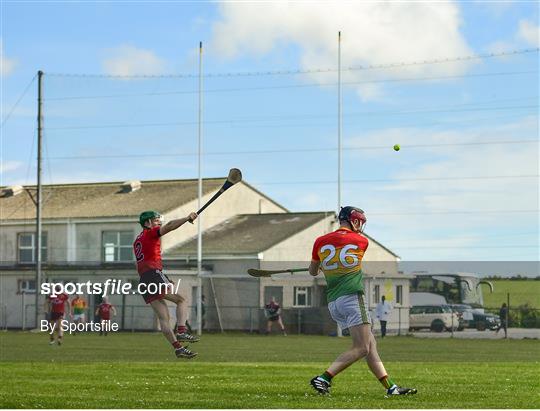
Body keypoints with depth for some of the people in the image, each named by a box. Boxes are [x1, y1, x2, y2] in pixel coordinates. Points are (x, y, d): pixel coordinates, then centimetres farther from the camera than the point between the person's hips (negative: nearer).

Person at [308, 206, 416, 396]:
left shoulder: (321, 242, 12)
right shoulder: (361, 241, 3)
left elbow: (313, 271, 24)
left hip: (333, 303, 6)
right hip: (352, 297, -6)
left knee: (370, 344, 8)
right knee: (362, 348, -10)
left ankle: (390, 387, 4)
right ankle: (323, 378, -23)